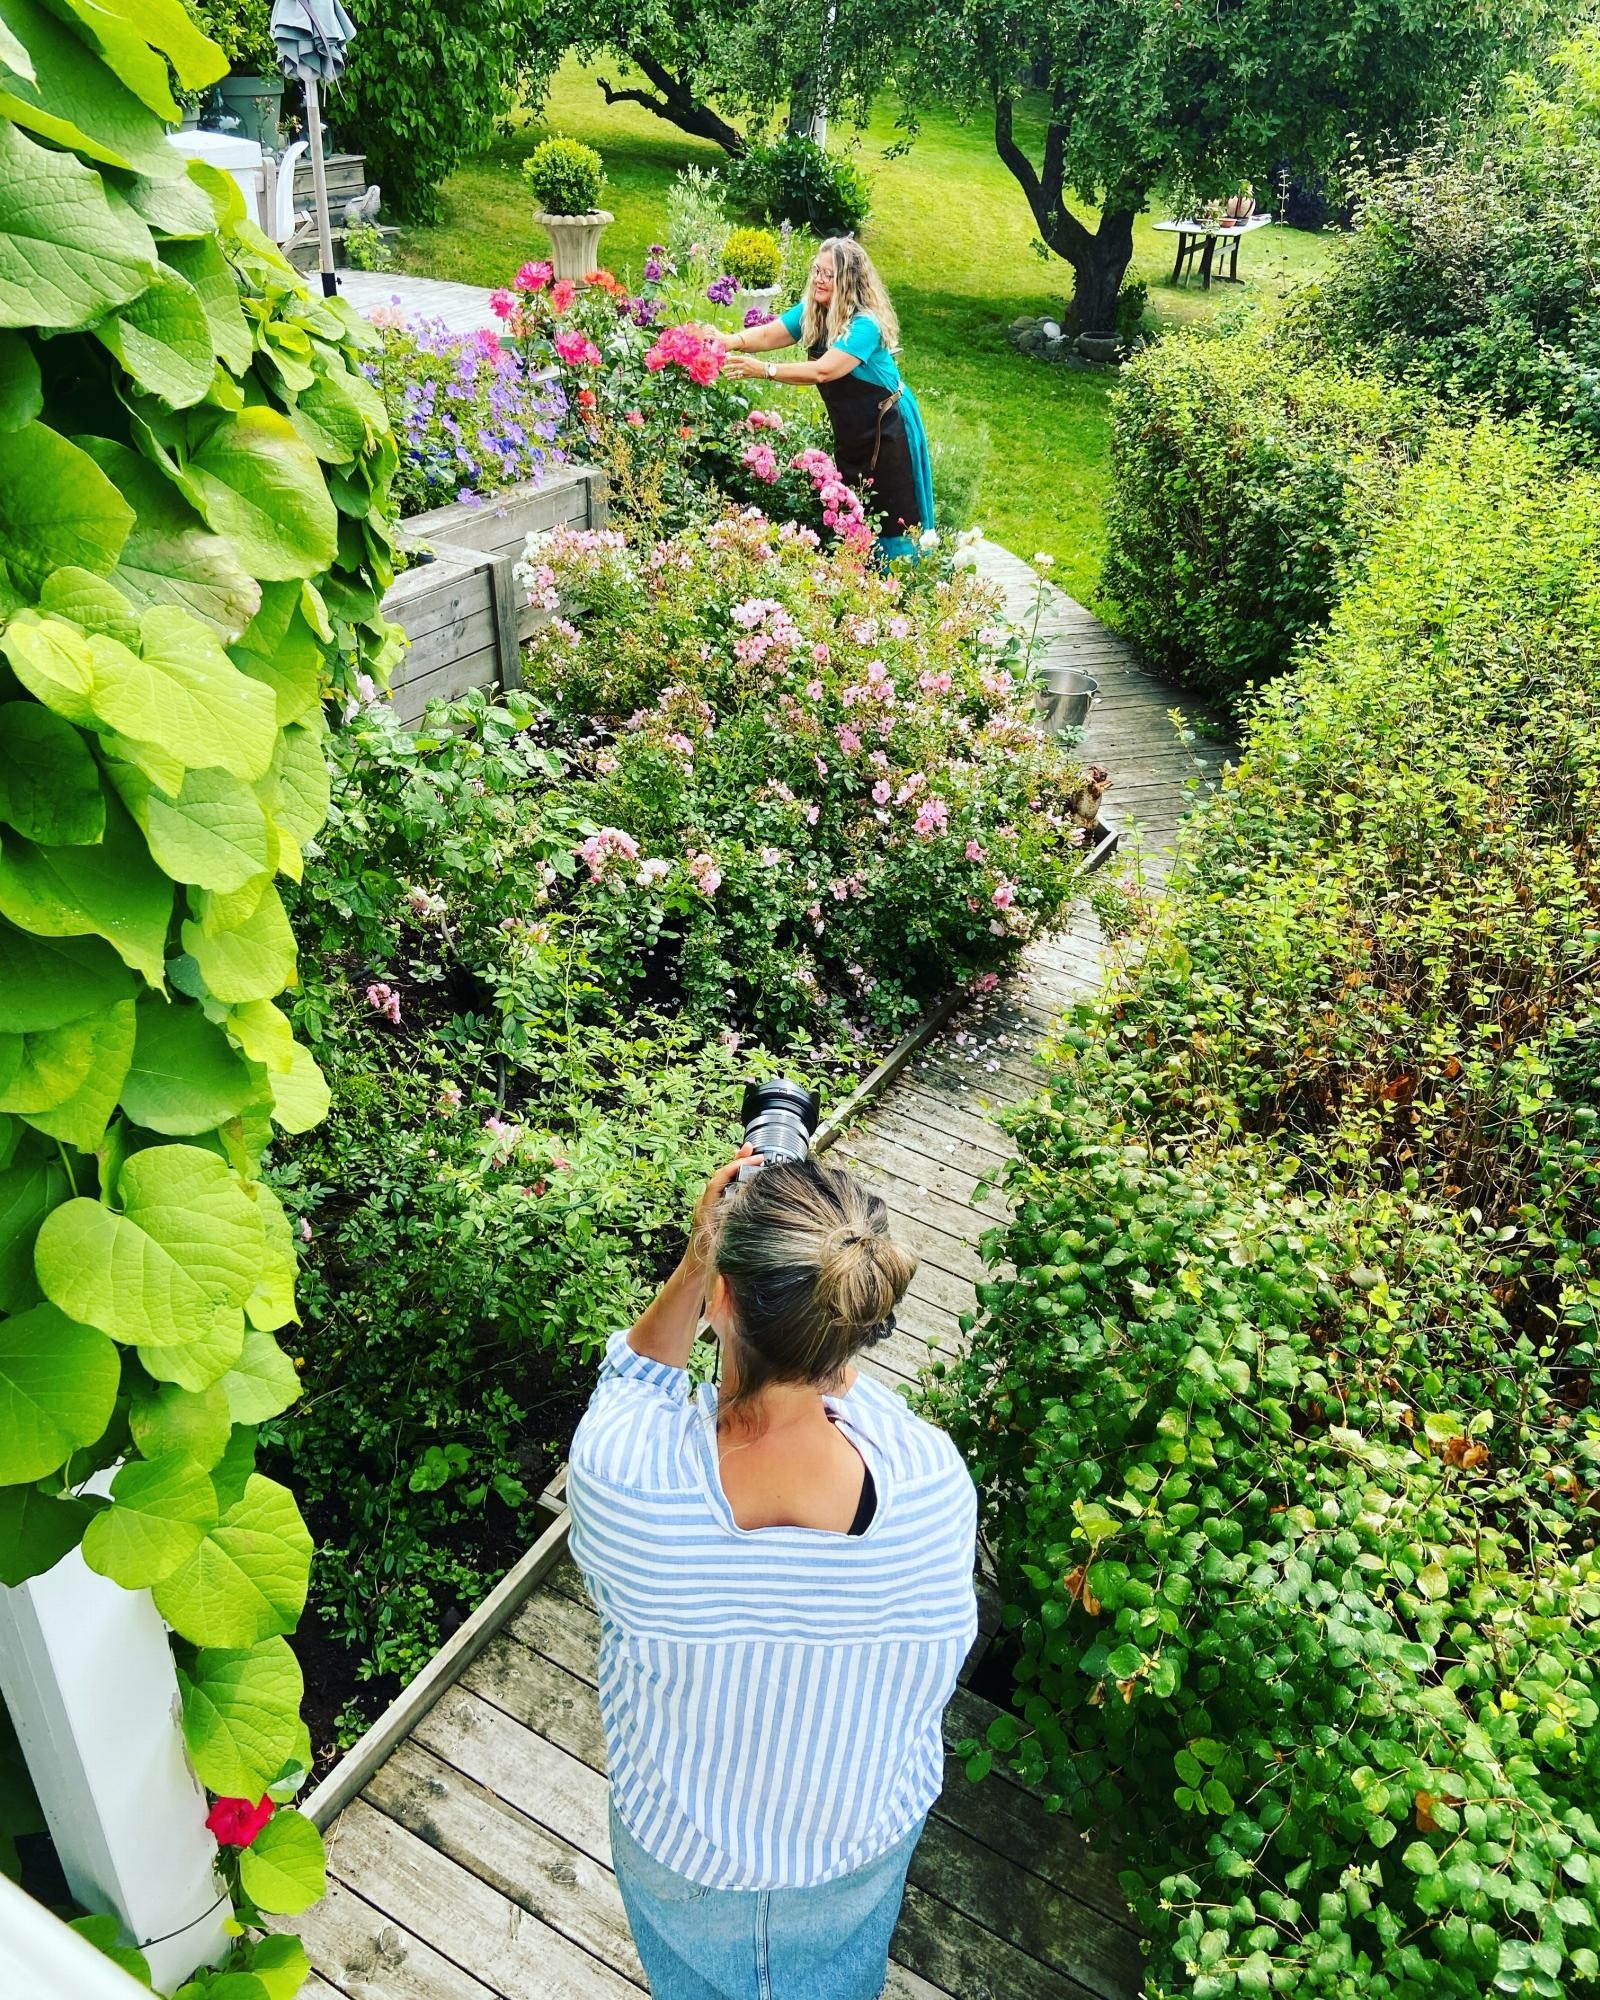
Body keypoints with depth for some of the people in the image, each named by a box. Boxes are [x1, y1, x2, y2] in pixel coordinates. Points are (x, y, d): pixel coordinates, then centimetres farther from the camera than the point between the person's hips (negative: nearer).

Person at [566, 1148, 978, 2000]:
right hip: (863, 1835, 1)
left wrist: (695, 1260, -20)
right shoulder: (933, 1484, -38)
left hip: (679, 1846, 0)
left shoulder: (617, 1475, -40)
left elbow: (633, 1382, -15)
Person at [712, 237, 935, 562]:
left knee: (891, 516, 1)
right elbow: (768, 334, -10)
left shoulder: (865, 325, -27)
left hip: (886, 429, -8)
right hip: (849, 429, 8)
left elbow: (822, 371, -36)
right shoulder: (811, 312, -3)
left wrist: (764, 370, -41)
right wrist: (733, 341, -30)